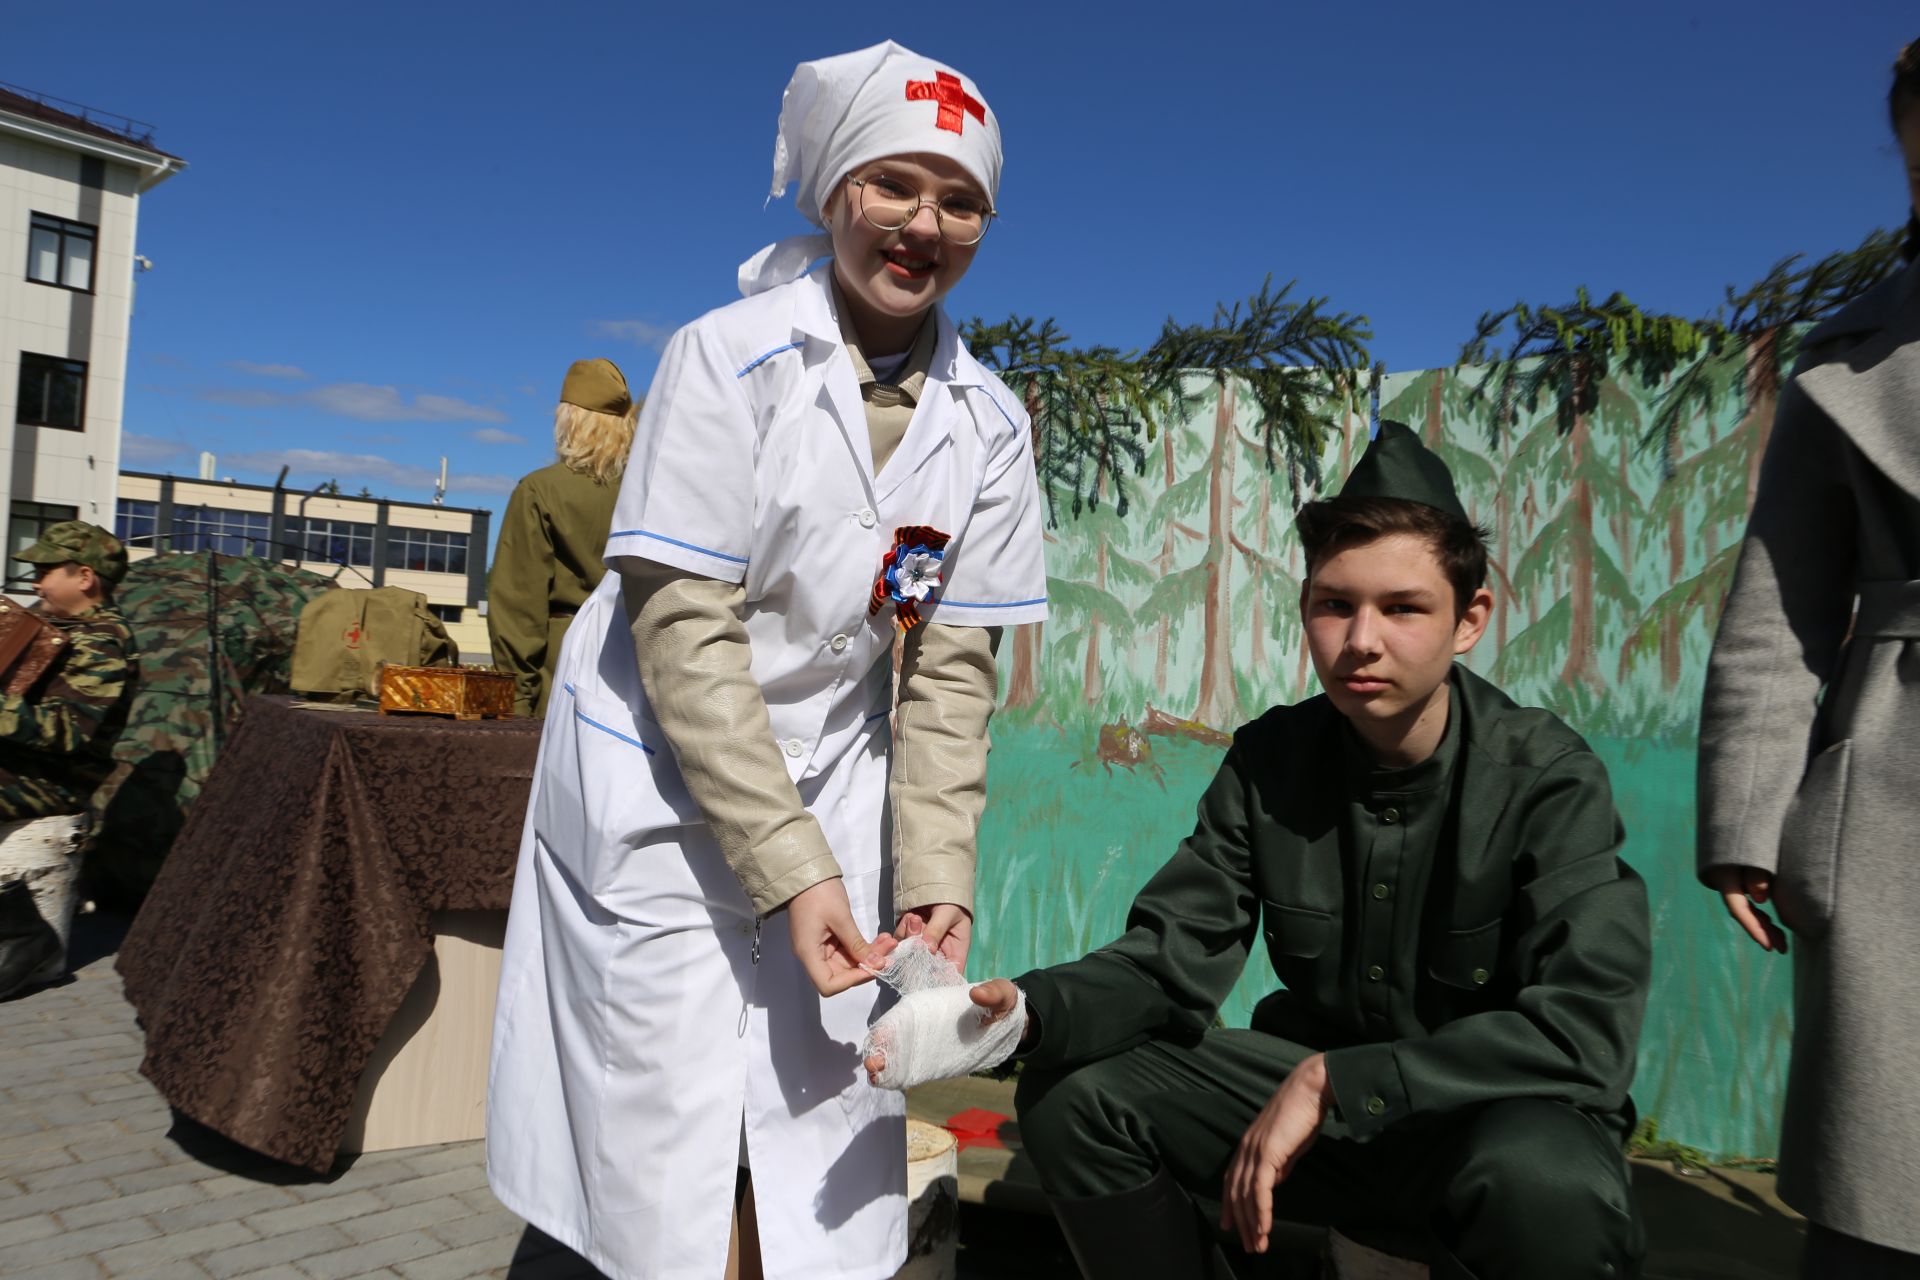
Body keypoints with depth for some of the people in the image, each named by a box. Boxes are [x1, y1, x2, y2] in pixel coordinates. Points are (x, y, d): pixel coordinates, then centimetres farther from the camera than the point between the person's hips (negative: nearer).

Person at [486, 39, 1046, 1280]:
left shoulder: (988, 422, -3)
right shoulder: (729, 357, -15)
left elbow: (951, 664, -2)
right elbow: (682, 628, -18)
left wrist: (938, 873, -11)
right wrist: (788, 867, -21)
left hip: (832, 780, 4)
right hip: (662, 775, -3)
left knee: (831, 1113, 7)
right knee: (670, 1135, 1)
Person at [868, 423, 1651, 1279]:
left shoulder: (1548, 780, -17)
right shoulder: (1269, 761, -5)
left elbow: (1583, 1031, -27)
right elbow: (1170, 957, -7)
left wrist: (1328, 1082, -30)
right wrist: (1024, 1010, -28)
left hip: (1510, 1115, -3)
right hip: (1314, 1079, 4)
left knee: (1542, 1182, -38)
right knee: (1071, 1099, -11)